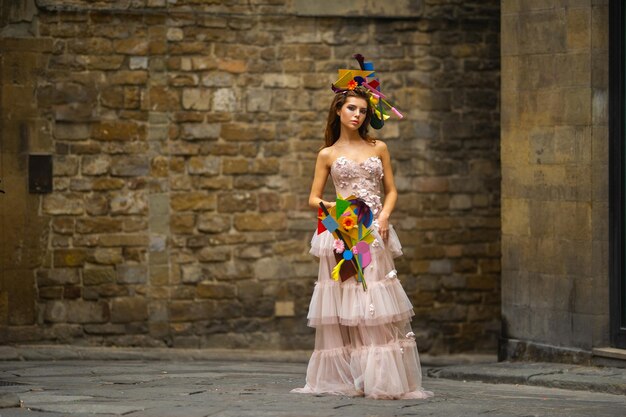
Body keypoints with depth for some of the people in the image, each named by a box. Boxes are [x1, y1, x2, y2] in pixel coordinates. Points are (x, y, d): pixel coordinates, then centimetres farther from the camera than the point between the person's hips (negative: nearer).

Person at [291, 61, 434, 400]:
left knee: (377, 307, -6)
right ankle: (343, 379, 3)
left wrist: (384, 215, -6)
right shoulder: (328, 155, 8)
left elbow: (391, 191, 12)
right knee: (343, 307, -2)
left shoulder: (378, 149, 11)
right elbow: (313, 198, 9)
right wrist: (332, 206, -12)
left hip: (374, 234, 1)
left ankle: (381, 379, -4)